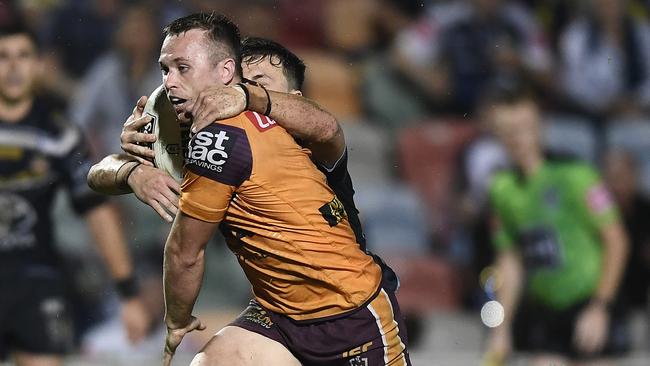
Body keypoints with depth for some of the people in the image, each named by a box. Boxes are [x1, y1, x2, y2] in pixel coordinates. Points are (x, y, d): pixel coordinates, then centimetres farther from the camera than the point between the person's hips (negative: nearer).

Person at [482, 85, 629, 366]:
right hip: (544, 307, 5)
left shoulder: (573, 174, -12)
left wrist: (599, 308, -13)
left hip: (588, 301, -5)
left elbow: (615, 241, -10)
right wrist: (502, 327, 11)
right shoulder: (503, 189, 5)